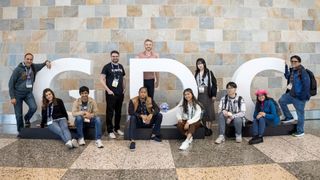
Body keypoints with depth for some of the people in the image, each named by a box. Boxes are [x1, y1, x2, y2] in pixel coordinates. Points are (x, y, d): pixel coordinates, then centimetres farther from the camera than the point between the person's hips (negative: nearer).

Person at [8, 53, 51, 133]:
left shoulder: (33, 67, -2)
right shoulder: (18, 69, -13)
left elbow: (42, 64, 17)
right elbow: (11, 83, -9)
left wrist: (47, 62, -9)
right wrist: (12, 97, -13)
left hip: (28, 93, 3)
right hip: (18, 93, -2)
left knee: (33, 107, -20)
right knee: (18, 115, 3)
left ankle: (27, 118, 13)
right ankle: (20, 131, 23)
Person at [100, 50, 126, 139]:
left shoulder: (121, 67, 12)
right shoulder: (107, 67, -4)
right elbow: (102, 80, -8)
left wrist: (124, 88, 9)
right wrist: (108, 90, -14)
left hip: (120, 93, 5)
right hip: (111, 94, -5)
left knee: (118, 112, 13)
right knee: (110, 112, 0)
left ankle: (117, 128, 25)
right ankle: (110, 131, 8)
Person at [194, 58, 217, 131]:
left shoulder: (209, 73, 0)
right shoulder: (196, 74, 10)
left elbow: (214, 84, -3)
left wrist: (214, 95, -9)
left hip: (208, 94, -3)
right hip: (199, 95, 3)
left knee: (209, 111, 0)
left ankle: (209, 128, 7)